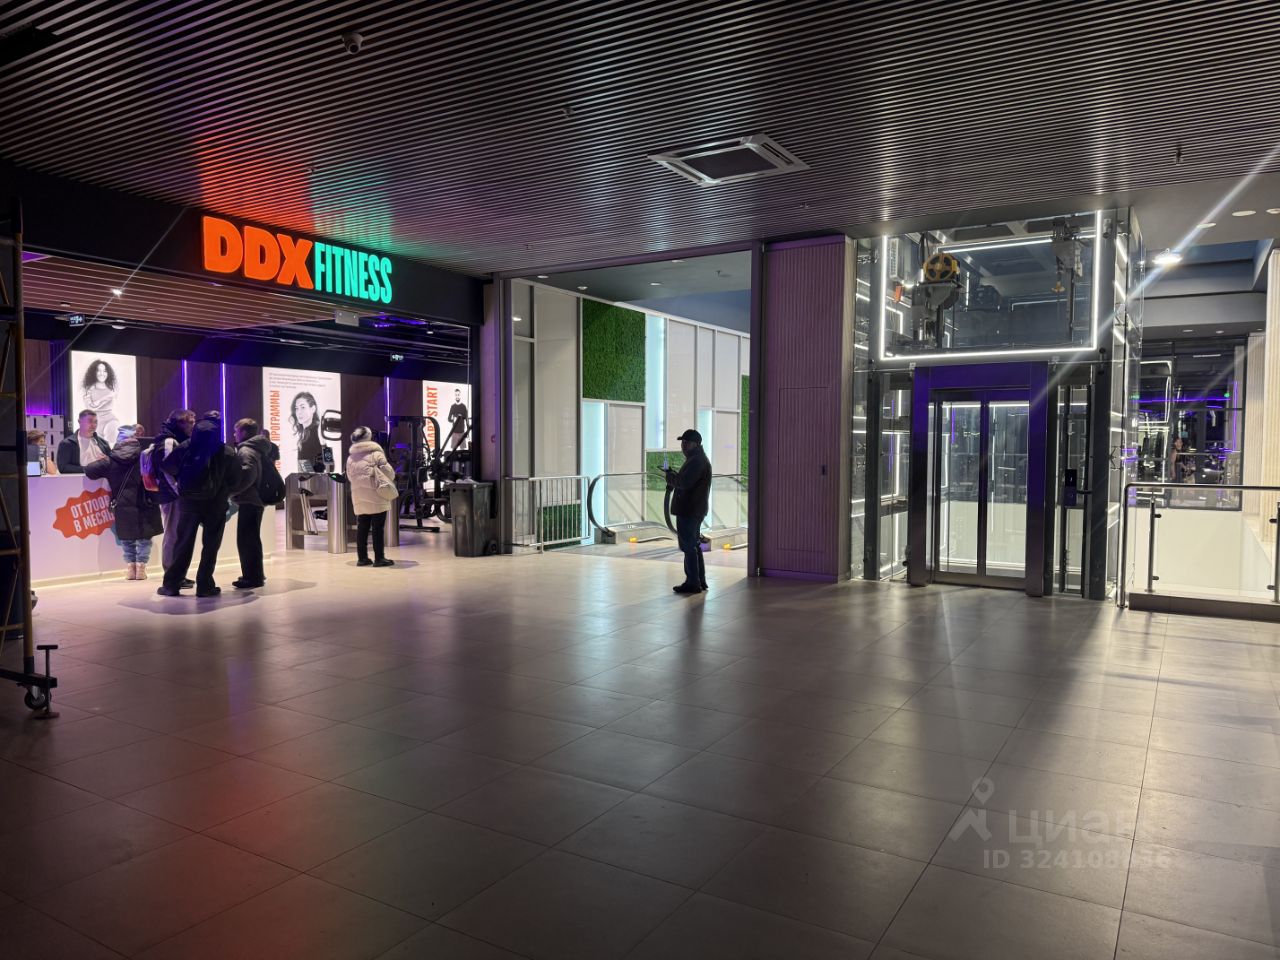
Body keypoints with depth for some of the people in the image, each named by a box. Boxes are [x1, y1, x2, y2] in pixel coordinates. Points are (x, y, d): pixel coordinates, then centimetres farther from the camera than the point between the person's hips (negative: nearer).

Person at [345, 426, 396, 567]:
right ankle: (379, 558, 0)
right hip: (376, 497, -5)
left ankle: (362, 558, 12)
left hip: (359, 498, 5)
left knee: (362, 528, 9)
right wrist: (390, 479, 11)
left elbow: (350, 478, 13)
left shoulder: (350, 458, 9)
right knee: (377, 528, -1)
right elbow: (389, 472, -10)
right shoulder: (376, 454, -7)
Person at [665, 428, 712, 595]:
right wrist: (673, 476, 3)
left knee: (689, 547, -7)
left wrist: (670, 476, -8)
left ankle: (692, 583, -4)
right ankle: (700, 581, 23)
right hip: (693, 510, 11)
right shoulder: (697, 459, 19)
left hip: (689, 511, -11)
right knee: (694, 546, 16)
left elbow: (684, 483, -25)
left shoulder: (697, 461, -16)